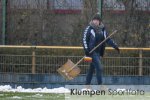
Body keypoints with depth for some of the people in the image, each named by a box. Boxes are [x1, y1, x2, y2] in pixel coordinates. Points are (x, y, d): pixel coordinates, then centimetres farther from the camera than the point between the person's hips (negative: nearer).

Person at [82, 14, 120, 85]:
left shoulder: (102, 29, 11)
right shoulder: (89, 28, -6)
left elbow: (108, 39, 18)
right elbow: (84, 39, -8)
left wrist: (115, 46, 11)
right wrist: (86, 49, -19)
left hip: (98, 52, 7)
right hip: (92, 52, -7)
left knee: (92, 69, 12)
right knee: (99, 68, -14)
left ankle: (87, 84, 20)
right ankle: (100, 84, -11)